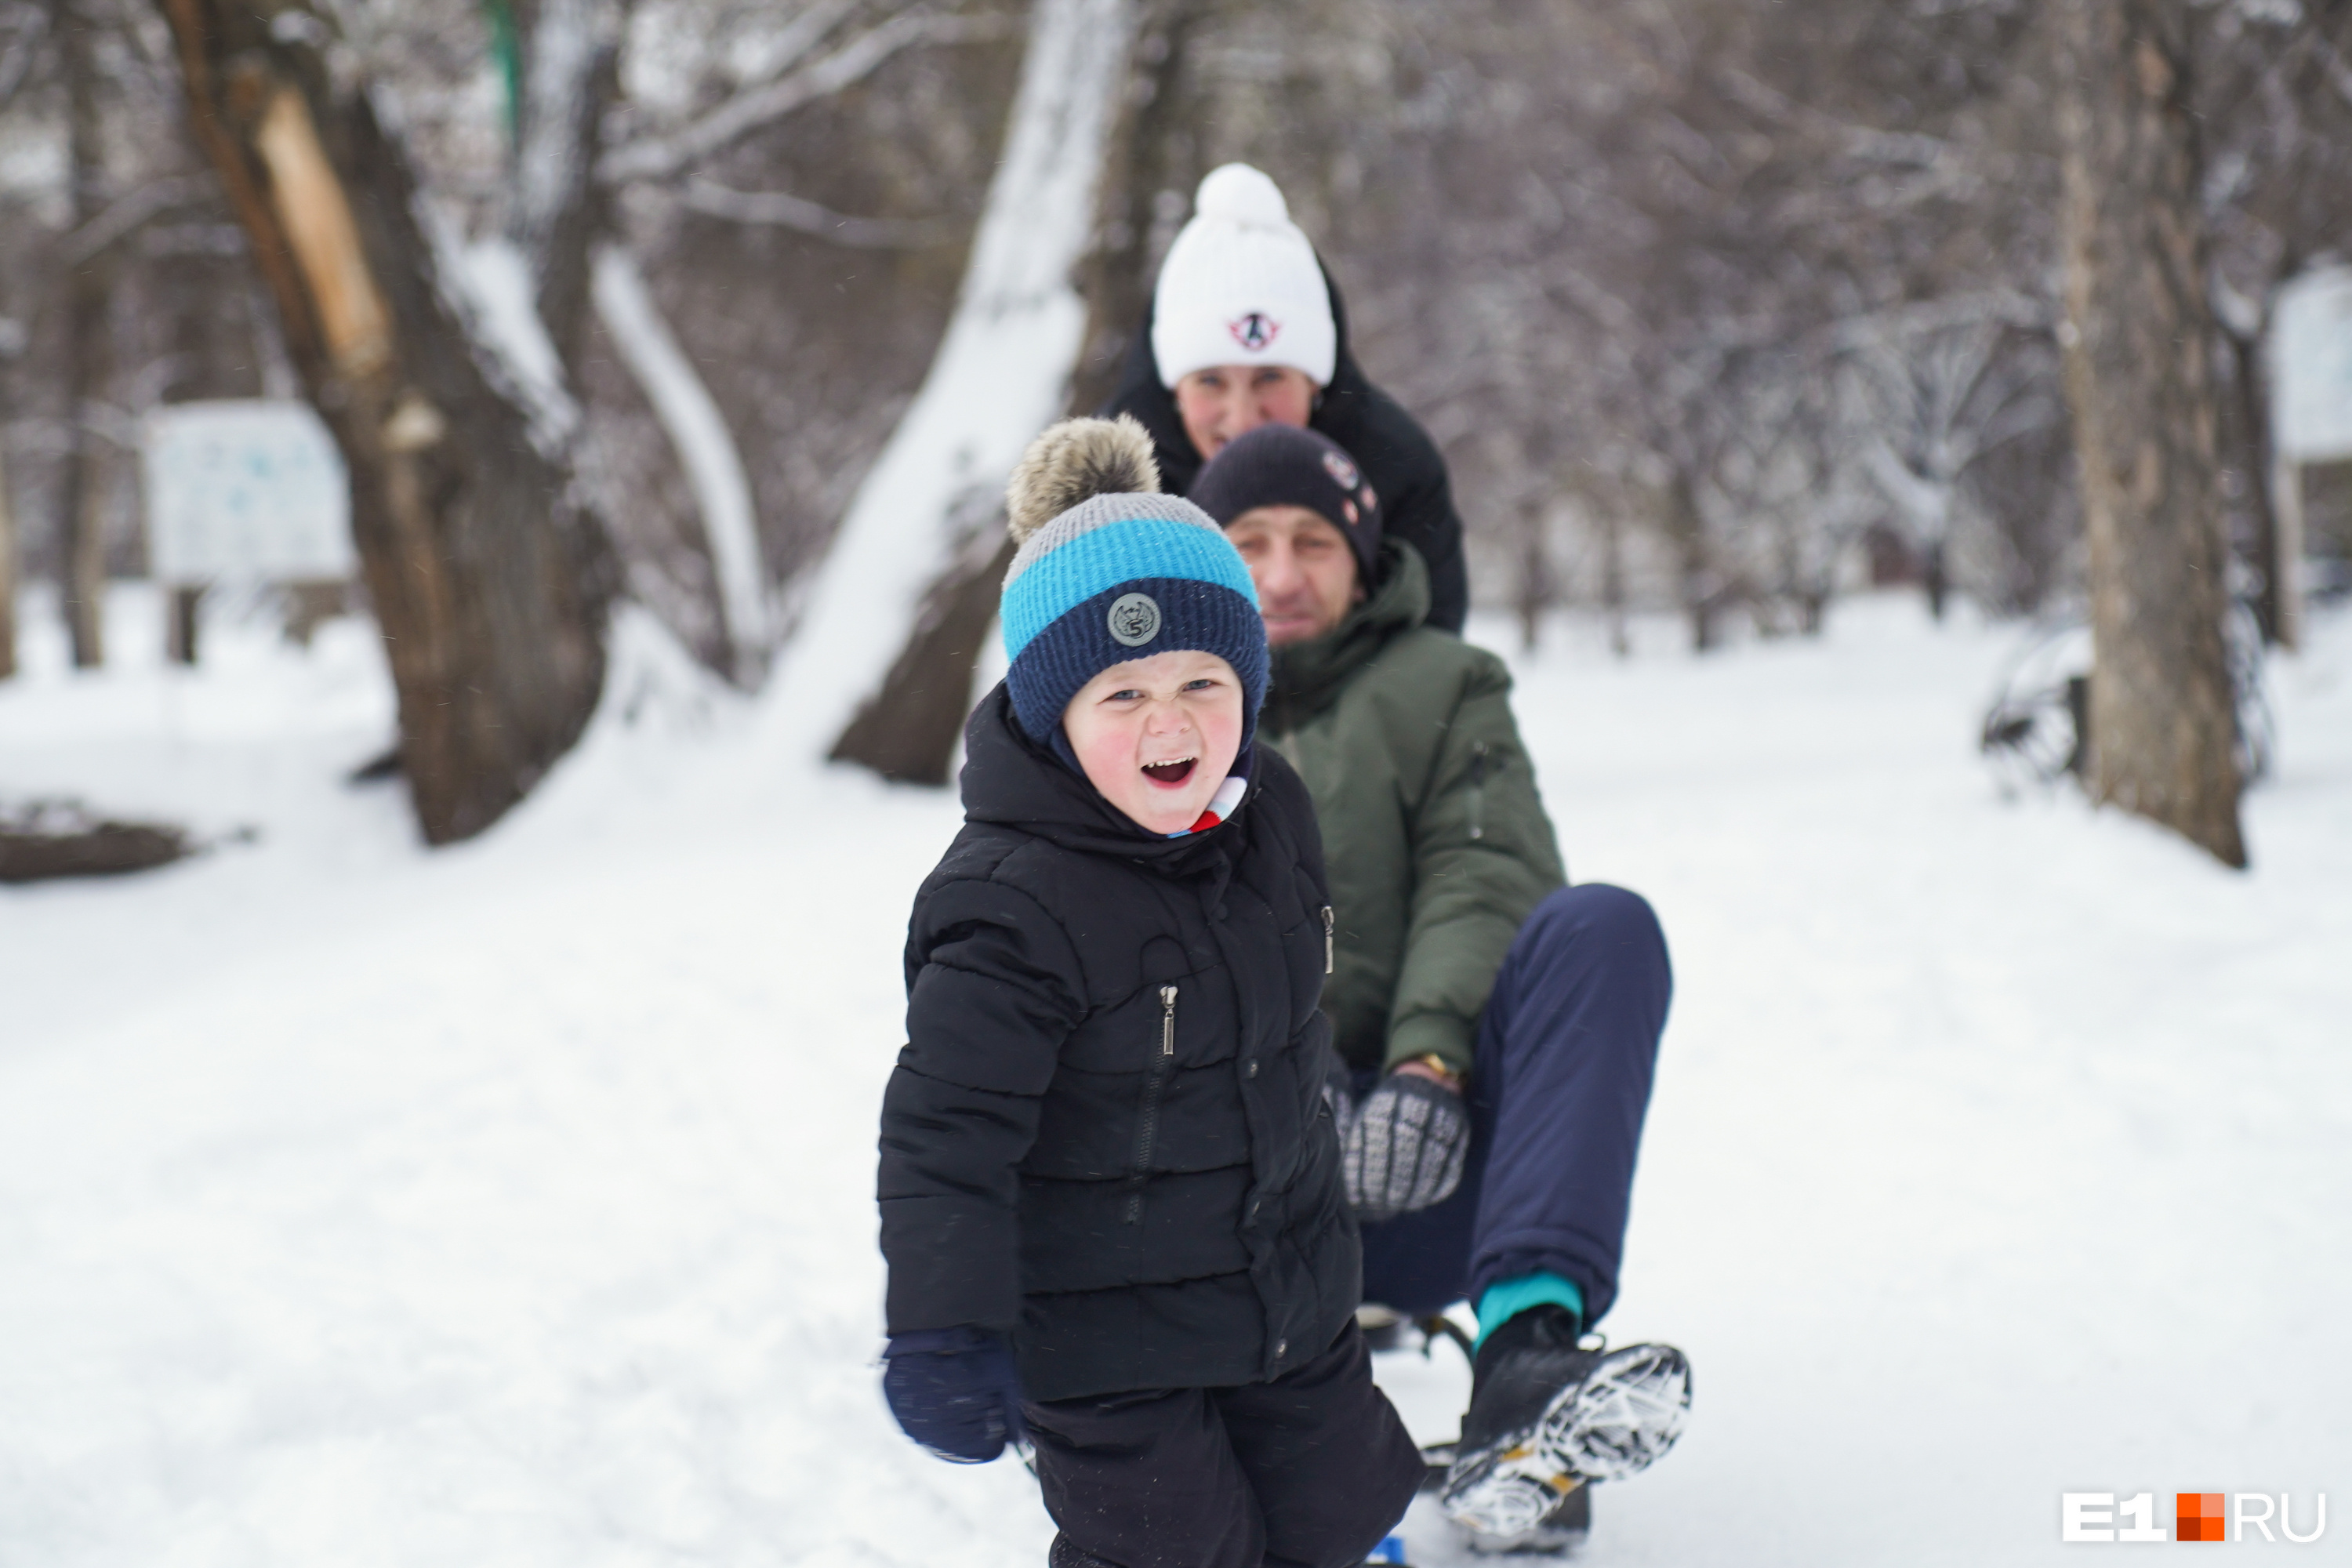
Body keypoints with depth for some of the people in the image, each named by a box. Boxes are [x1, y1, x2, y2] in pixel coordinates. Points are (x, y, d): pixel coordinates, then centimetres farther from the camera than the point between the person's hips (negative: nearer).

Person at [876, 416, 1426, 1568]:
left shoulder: (1272, 814, -3)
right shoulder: (1013, 906, -28)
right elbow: (944, 1130, -27)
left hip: (1290, 1293, 7)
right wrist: (942, 1332, -29)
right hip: (1101, 1334, -7)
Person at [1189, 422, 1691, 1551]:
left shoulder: (1441, 688, 19)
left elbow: (1487, 883, 1)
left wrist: (1431, 1058, -19)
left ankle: (1526, 1344, -41)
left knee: (1600, 928, -26)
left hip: (1428, 1149, 0)